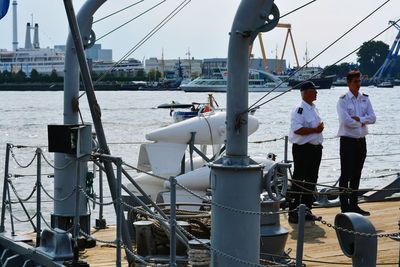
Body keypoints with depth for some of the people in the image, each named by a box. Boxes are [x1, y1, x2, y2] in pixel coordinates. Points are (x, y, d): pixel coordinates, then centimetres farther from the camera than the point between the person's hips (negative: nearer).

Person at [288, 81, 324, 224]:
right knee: (298, 180, -6)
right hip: (302, 148, -9)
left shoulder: (313, 109, 16)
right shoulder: (299, 110, -13)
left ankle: (306, 210, 21)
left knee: (311, 180, 12)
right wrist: (315, 130, -20)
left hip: (315, 148, 9)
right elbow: (297, 129, -24)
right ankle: (293, 213, -4)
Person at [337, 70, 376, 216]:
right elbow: (346, 121, -20)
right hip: (348, 141, -6)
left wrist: (358, 119, -14)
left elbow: (372, 118, -1)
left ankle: (354, 205, 22)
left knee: (356, 175, 13)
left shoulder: (365, 99, 9)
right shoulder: (343, 100, -8)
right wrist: (363, 122, -8)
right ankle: (345, 207, 1)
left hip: (361, 141, 6)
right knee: (346, 175, -3)